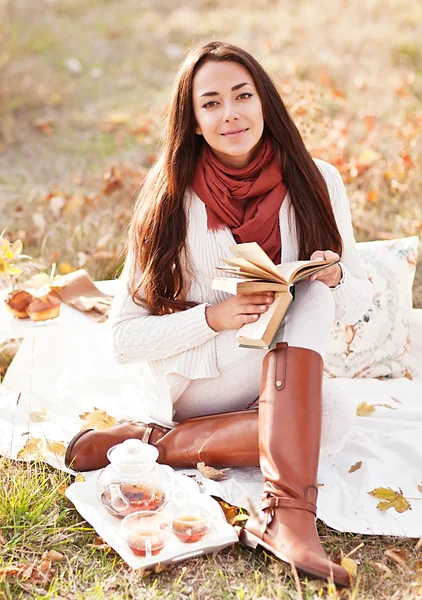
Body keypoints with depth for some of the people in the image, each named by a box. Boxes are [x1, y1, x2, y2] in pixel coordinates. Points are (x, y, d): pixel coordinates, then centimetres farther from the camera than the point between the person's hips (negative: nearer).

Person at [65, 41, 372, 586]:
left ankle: (161, 443, -19)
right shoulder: (173, 201, -10)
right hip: (193, 385, -3)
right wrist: (214, 316, -26)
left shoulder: (316, 183, -4)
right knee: (309, 301, -29)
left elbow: (358, 302, 3)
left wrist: (335, 278, -20)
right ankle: (288, 511, -36)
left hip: (283, 379, 3)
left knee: (332, 419, -31)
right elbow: (124, 338, -10)